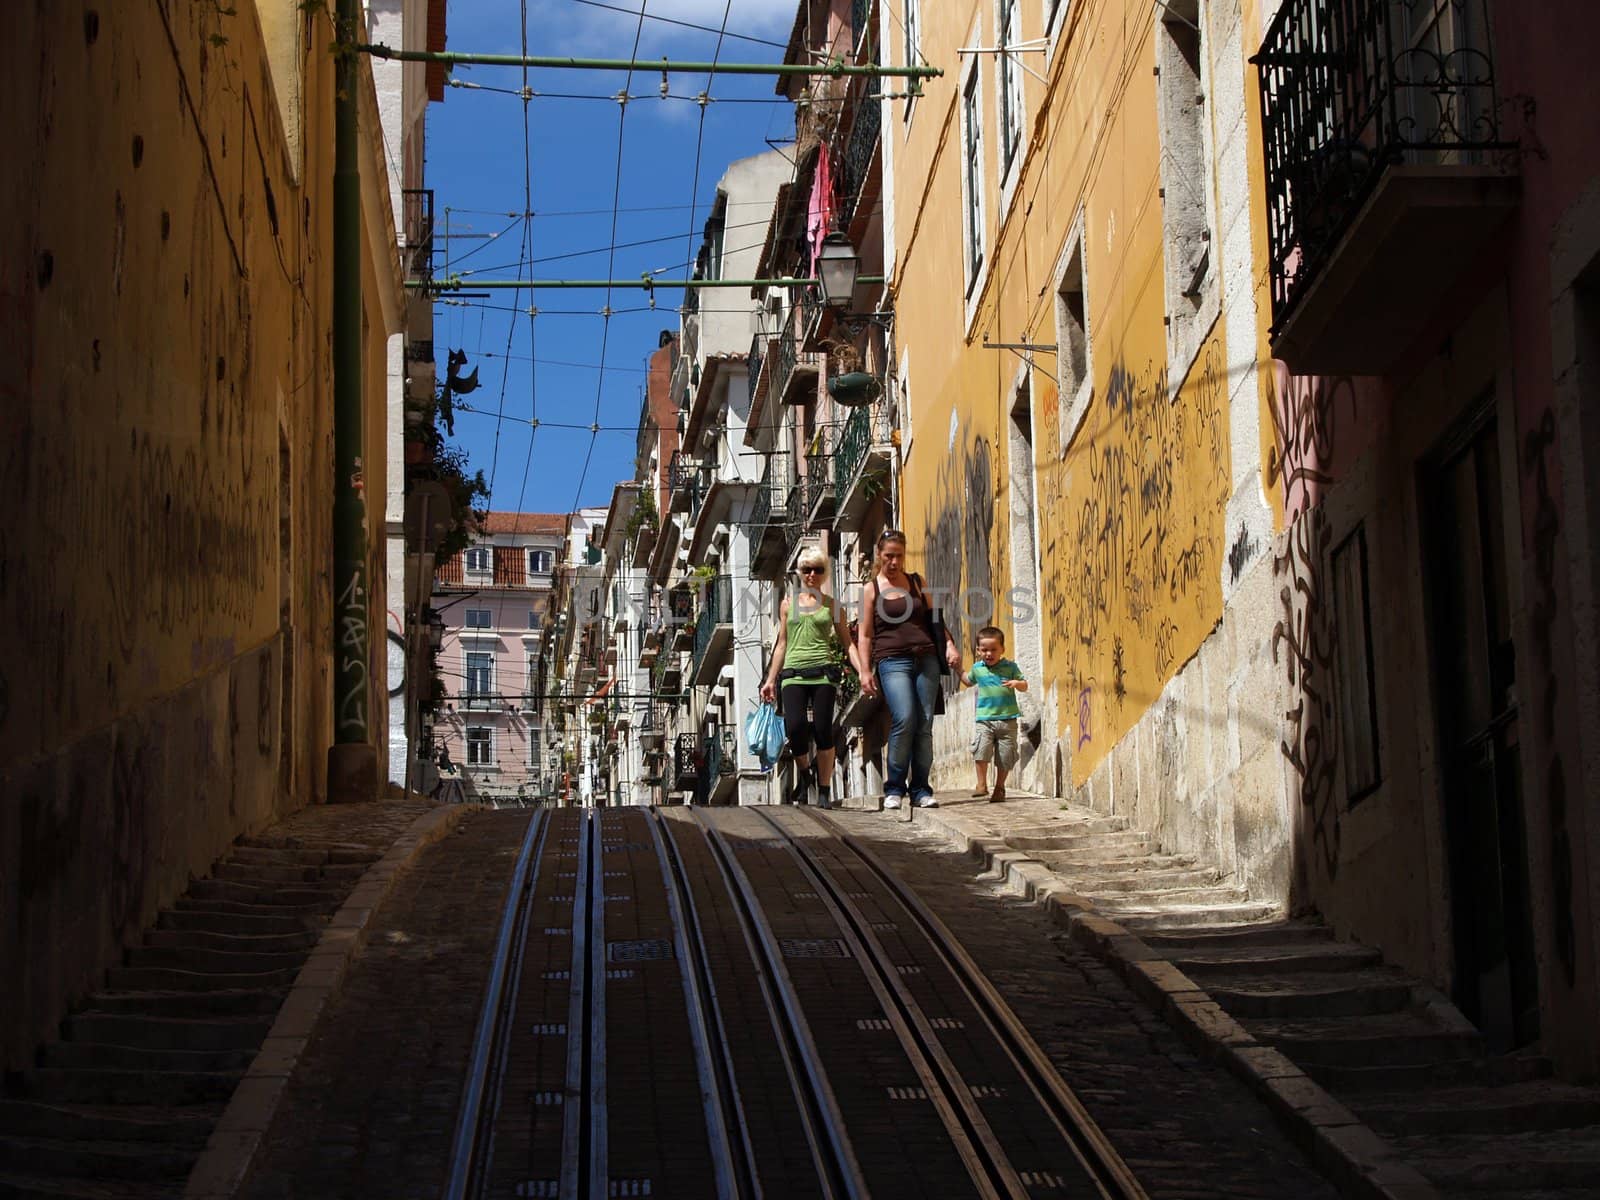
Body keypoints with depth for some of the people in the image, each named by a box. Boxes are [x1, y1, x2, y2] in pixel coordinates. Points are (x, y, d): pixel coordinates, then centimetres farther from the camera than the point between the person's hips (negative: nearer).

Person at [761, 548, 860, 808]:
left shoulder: (831, 605, 10)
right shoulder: (788, 603, 15)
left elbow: (847, 643, 10)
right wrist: (771, 680, 14)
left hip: (823, 671, -1)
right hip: (793, 672, 1)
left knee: (823, 730, -9)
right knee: (795, 727, -16)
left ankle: (824, 791, 1)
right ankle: (805, 773, 13)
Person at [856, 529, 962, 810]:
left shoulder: (917, 583, 16)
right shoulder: (872, 589, 8)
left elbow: (934, 618, 21)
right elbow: (865, 635, 7)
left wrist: (949, 644, 5)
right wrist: (865, 671, -2)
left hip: (926, 658, 3)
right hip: (892, 660, -3)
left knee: (924, 725, -2)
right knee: (904, 720, -19)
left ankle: (920, 789, 4)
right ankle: (894, 788, -9)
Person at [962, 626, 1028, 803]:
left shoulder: (1009, 667, 2)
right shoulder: (977, 668, 9)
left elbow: (1024, 686, 4)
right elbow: (969, 680, 30)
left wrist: (1017, 683, -17)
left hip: (1007, 719, -1)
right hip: (984, 720, 1)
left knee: (1004, 756, 2)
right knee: (981, 749, -19)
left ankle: (999, 787, 18)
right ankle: (982, 784, -9)